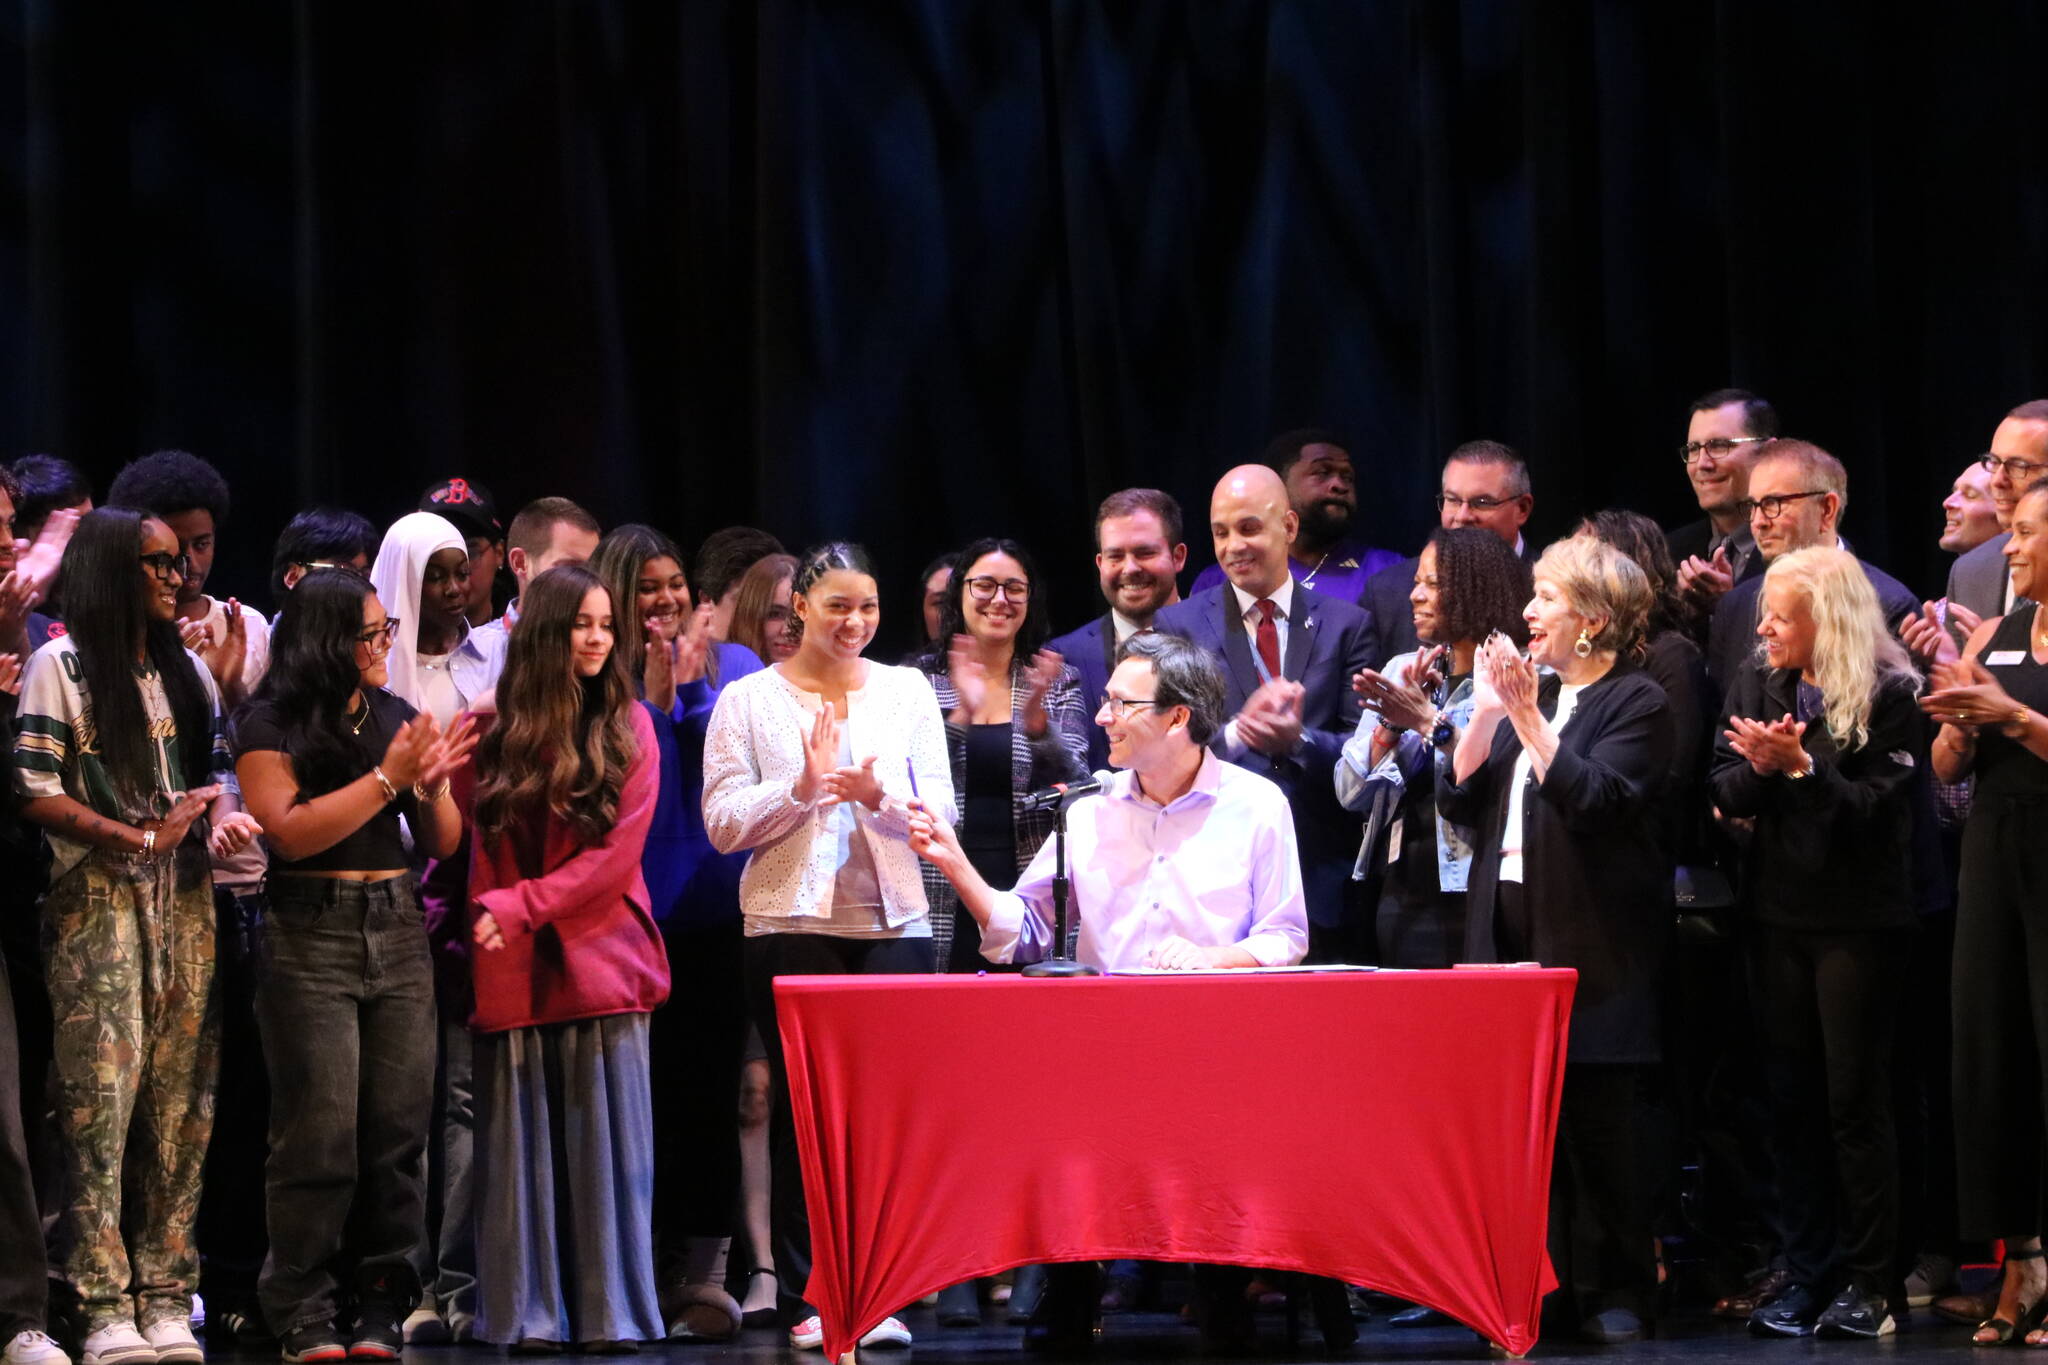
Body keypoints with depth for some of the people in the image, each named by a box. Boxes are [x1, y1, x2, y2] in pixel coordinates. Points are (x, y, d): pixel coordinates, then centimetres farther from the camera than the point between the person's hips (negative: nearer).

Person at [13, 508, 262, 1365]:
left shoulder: (188, 671, 18)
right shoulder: (61, 667, -2)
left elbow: (220, 768, 19)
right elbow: (36, 794, -8)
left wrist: (222, 815, -4)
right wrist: (140, 838, -14)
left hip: (183, 899, 6)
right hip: (97, 900, -6)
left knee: (181, 1096, 1)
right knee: (101, 1098, -9)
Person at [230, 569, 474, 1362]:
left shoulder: (397, 719, 14)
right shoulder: (272, 725, -1)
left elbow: (445, 843, 15)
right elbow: (290, 830, -13)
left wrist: (433, 783, -5)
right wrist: (386, 777, -12)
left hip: (398, 934, 5)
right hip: (311, 939, -5)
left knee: (399, 1130, 0)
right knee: (321, 1132, -8)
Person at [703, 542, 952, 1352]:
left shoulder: (906, 692, 11)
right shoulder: (749, 701, 6)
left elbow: (940, 812, 5)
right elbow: (723, 824, 0)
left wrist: (879, 797, -14)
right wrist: (800, 786, -13)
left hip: (893, 923, 1)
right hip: (790, 927, -1)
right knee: (803, 1109, -1)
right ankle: (811, 1296, 4)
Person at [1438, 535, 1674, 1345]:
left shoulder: (1635, 702, -5)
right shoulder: (1531, 693, 17)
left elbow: (1593, 800, -19)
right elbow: (1460, 801, 12)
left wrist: (1528, 717, -18)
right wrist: (1487, 712, 1)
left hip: (1589, 944, -7)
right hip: (1510, 931, 7)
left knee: (1595, 1119, -3)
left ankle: (1614, 1289, 5)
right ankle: (1541, 1282, 11)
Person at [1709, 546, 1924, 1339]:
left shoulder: (1888, 694, -11)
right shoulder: (1757, 683, 5)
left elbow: (1876, 806, -14)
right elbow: (1725, 791, 5)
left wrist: (1800, 766, -22)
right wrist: (1757, 768, -16)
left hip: (1858, 922, -5)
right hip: (1779, 915, 5)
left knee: (1855, 1101, -2)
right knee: (1792, 1098, 7)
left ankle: (1867, 1282, 5)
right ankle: (1807, 1275, 13)